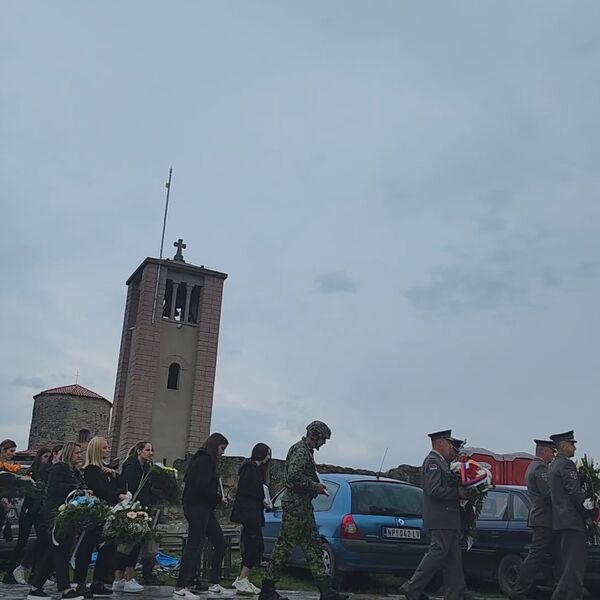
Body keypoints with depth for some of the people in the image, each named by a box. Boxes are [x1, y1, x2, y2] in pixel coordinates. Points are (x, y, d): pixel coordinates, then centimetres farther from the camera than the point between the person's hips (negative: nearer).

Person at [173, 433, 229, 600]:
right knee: (194, 546, -9)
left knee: (220, 543, 13)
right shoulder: (205, 460, -12)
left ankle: (214, 584, 19)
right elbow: (202, 486, -22)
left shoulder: (204, 460, 18)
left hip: (203, 509, 11)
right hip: (198, 508, -11)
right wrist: (219, 497, -8)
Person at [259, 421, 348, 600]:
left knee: (313, 546, 7)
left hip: (304, 506, 11)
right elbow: (293, 476, -26)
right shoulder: (301, 450, -14)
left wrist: (315, 486, 13)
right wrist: (315, 486, -18)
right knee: (284, 545, -4)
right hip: (295, 505, -11)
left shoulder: (306, 451, 19)